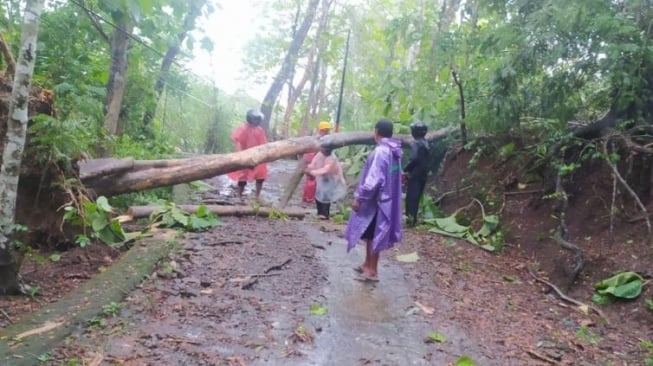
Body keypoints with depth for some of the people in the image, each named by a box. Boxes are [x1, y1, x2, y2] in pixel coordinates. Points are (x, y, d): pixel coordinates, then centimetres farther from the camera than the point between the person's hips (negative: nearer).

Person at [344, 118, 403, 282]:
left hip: (375, 201, -9)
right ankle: (367, 264, 30)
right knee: (370, 235, 19)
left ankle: (372, 271, 9)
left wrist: (359, 197, -17)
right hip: (386, 199, 9)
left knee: (372, 235, 1)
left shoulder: (380, 151, -21)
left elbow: (373, 179, -26)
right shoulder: (394, 152, 8)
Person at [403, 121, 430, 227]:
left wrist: (406, 169, -17)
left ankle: (411, 218, -6)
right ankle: (413, 217, 20)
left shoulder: (416, 143, -15)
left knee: (411, 197, -5)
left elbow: (414, 158, -29)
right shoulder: (425, 143, 13)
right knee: (416, 197, 14)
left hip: (415, 174, -9)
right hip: (423, 174, 9)